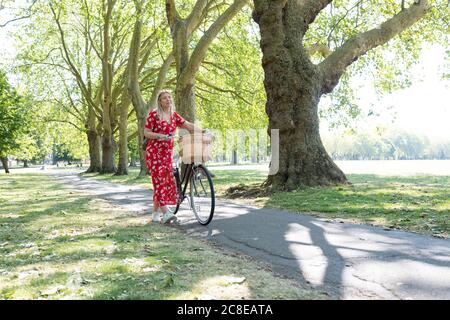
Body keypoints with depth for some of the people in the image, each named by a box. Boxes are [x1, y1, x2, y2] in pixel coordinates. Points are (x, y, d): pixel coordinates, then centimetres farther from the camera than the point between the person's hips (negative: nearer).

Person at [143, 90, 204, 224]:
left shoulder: (174, 115, 10)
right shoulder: (154, 114, -5)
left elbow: (189, 125, 1)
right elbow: (146, 133, -6)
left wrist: (203, 131, -13)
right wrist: (160, 136, -21)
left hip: (167, 153, 6)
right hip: (154, 152, -6)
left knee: (166, 180, 5)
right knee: (160, 179, -14)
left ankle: (156, 212, 16)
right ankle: (165, 213, -19)